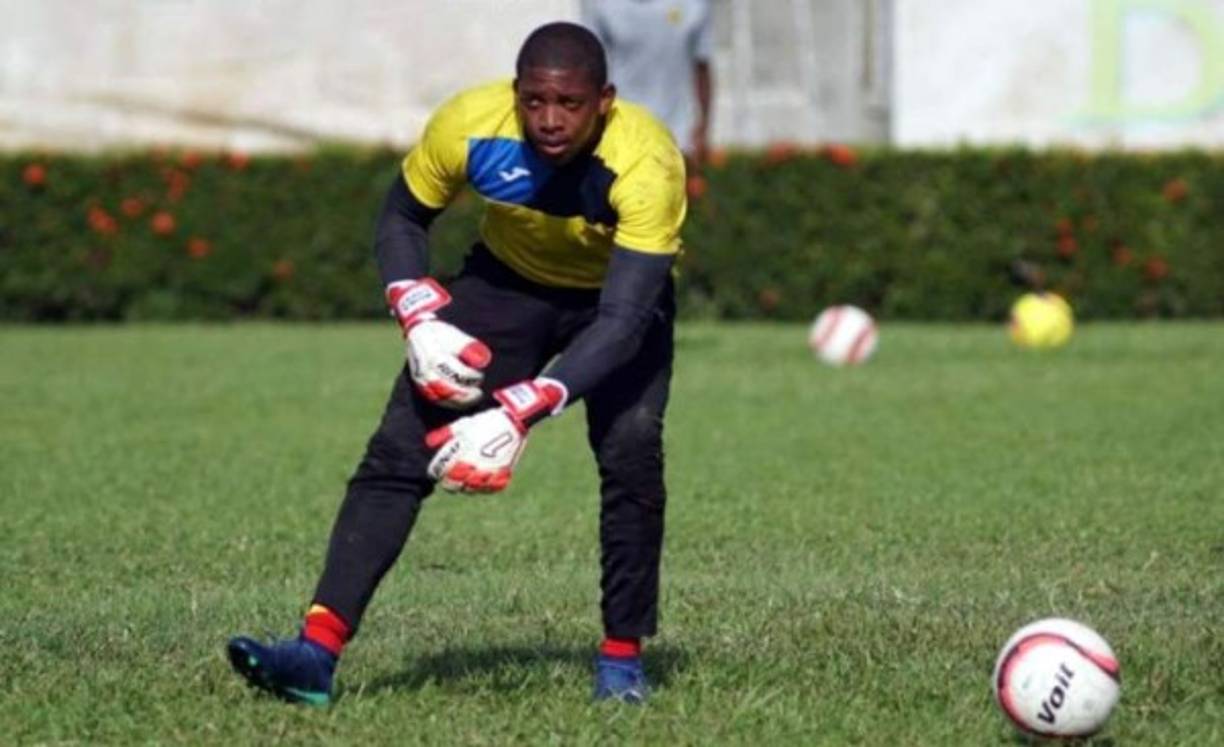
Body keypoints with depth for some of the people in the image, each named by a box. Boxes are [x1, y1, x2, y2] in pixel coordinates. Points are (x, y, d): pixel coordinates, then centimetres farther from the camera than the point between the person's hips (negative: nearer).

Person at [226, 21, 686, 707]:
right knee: (399, 450, -12)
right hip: (506, 281, 2)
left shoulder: (648, 163, -36)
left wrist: (521, 413, -49)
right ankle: (318, 649, -15)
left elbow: (623, 319, -40)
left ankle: (623, 656, -7)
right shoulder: (469, 125, -28)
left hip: (620, 293, -2)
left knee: (630, 454, -25)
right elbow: (402, 220, -8)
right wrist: (422, 321, -25)